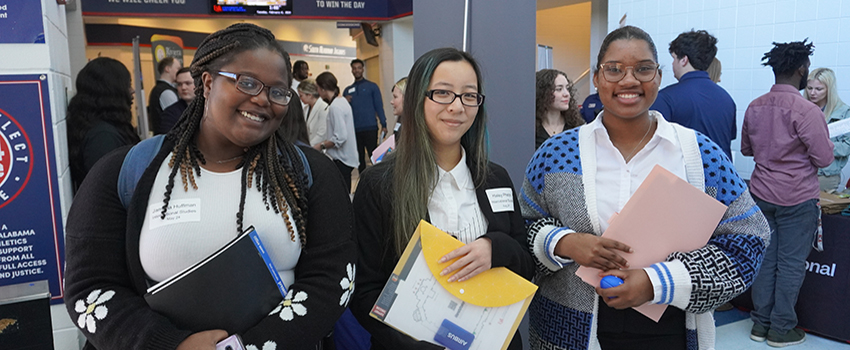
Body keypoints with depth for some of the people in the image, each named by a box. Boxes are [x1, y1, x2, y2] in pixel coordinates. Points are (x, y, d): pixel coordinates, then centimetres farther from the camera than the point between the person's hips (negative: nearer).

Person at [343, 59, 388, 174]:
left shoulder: (372, 86, 5)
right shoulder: (347, 90, 15)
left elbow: (379, 106, 1)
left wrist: (383, 124, -8)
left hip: (370, 128, -4)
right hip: (354, 129, 4)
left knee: (374, 156, -7)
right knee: (359, 158, 9)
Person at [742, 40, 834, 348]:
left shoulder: (755, 107, 3)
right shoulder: (806, 110, -17)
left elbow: (746, 149, 14)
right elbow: (824, 158, -12)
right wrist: (826, 138, 5)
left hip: (761, 193, 6)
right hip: (797, 198, -6)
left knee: (765, 259, 13)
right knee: (791, 264, 5)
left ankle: (761, 323, 21)